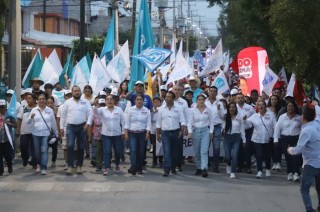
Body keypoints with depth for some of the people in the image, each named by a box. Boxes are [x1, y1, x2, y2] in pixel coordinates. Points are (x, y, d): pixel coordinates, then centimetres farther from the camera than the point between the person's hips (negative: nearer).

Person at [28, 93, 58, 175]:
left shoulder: (50, 110, 2)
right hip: (36, 133, 2)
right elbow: (29, 122, 2)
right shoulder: (34, 110, 3)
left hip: (46, 133, -2)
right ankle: (39, 164, 33)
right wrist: (31, 117, -20)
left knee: (44, 150, -10)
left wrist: (56, 132, 16)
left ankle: (44, 168, -11)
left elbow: (53, 122, 10)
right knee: (37, 150, 10)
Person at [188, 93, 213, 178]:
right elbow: (190, 122, -1)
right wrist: (190, 132, -14)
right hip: (195, 131, 1)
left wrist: (211, 132, 3)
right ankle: (199, 168, 23)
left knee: (204, 151, -13)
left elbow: (211, 122, 10)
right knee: (196, 152, 7)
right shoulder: (193, 110, 1)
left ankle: (204, 169, -20)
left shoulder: (208, 110, 4)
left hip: (205, 131, -1)